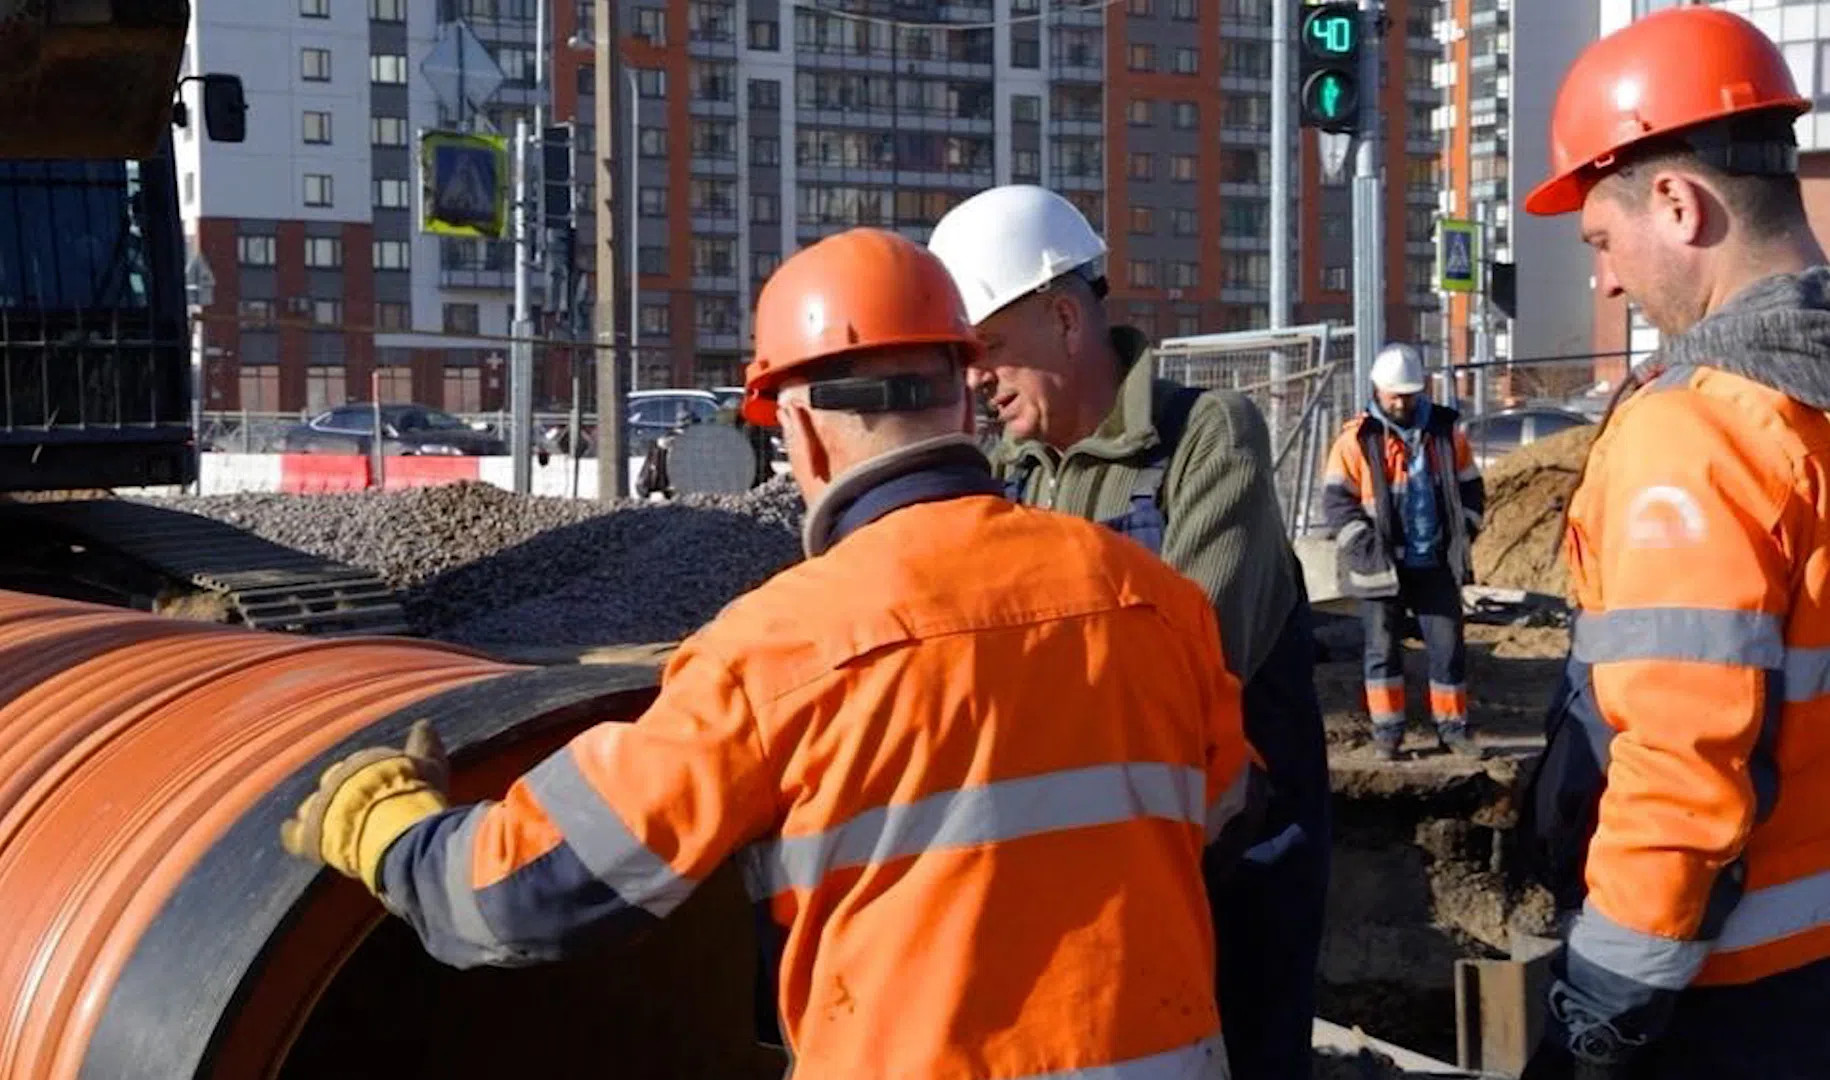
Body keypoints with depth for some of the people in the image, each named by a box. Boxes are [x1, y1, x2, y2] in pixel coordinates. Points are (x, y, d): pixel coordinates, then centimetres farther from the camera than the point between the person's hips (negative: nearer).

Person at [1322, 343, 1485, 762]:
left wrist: (1463, 534, 2)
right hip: (1381, 567, -3)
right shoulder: (1357, 439, -5)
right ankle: (1386, 730, 12)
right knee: (1383, 647, 3)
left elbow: (1470, 488, 14)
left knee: (1449, 644, 4)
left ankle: (1452, 725, 16)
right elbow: (1336, 500, -6)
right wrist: (1367, 546, -14)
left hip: (1436, 564, 3)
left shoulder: (1446, 430, 6)